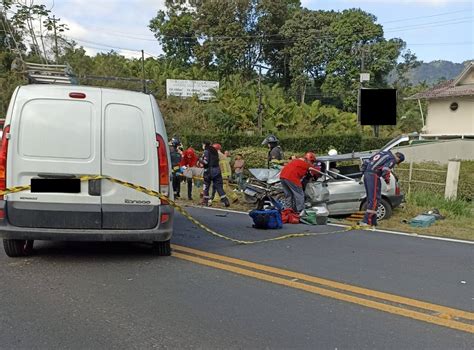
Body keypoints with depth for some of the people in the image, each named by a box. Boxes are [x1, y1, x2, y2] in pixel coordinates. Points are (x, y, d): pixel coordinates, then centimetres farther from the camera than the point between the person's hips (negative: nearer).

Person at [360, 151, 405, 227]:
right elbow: (385, 170, -16)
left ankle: (373, 222, 15)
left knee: (370, 199, 12)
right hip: (374, 176, -9)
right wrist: (388, 184, -13)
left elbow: (366, 163, 22)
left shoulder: (383, 153, 25)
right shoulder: (392, 159, 1)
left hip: (366, 174, 9)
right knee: (374, 199, -7)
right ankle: (366, 222, -14)